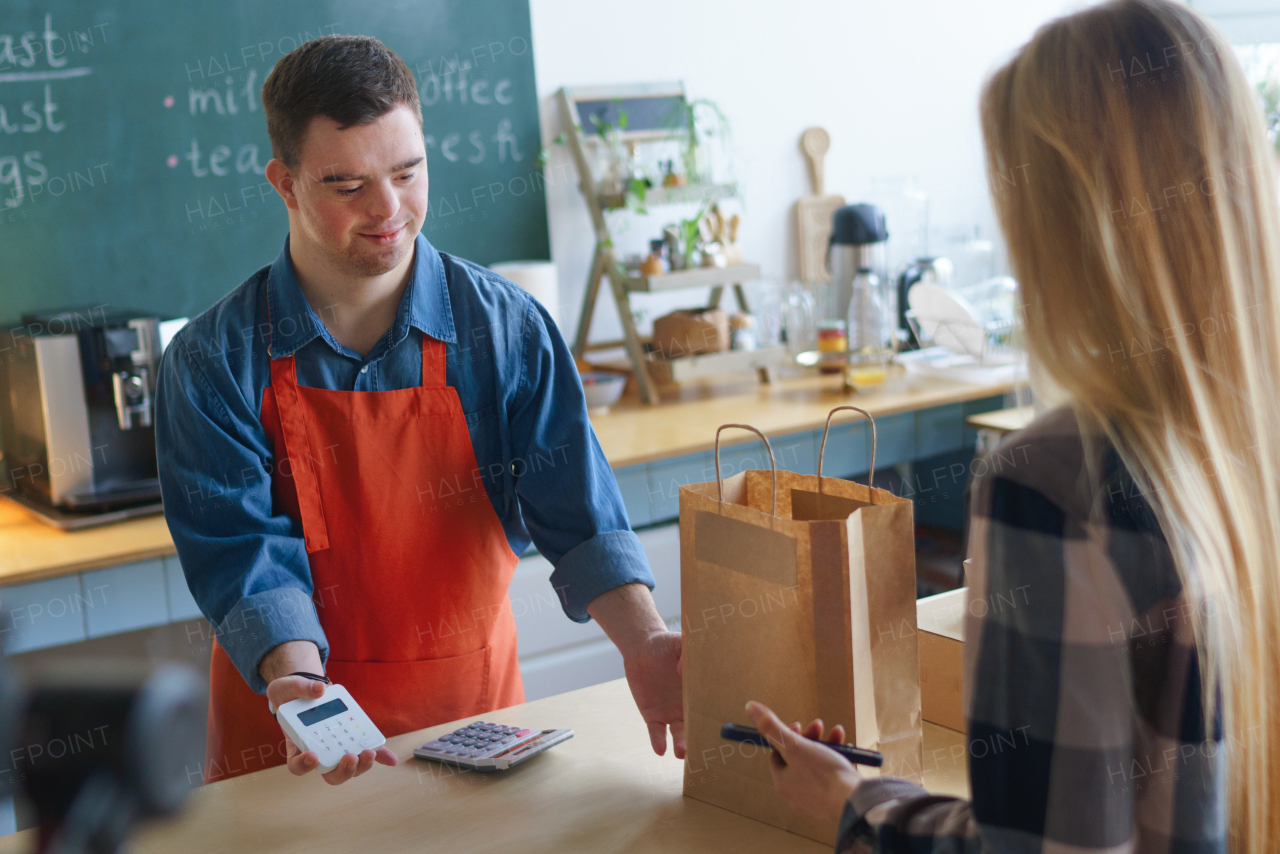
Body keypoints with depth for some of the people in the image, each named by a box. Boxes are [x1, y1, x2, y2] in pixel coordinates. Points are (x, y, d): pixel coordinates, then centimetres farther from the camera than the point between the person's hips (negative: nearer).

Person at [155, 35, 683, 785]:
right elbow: (245, 547, -14)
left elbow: (577, 510, -10)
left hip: (474, 703, 1)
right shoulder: (214, 362, -8)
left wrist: (644, 643, -26)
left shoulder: (507, 328, -5)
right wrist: (297, 684, -32)